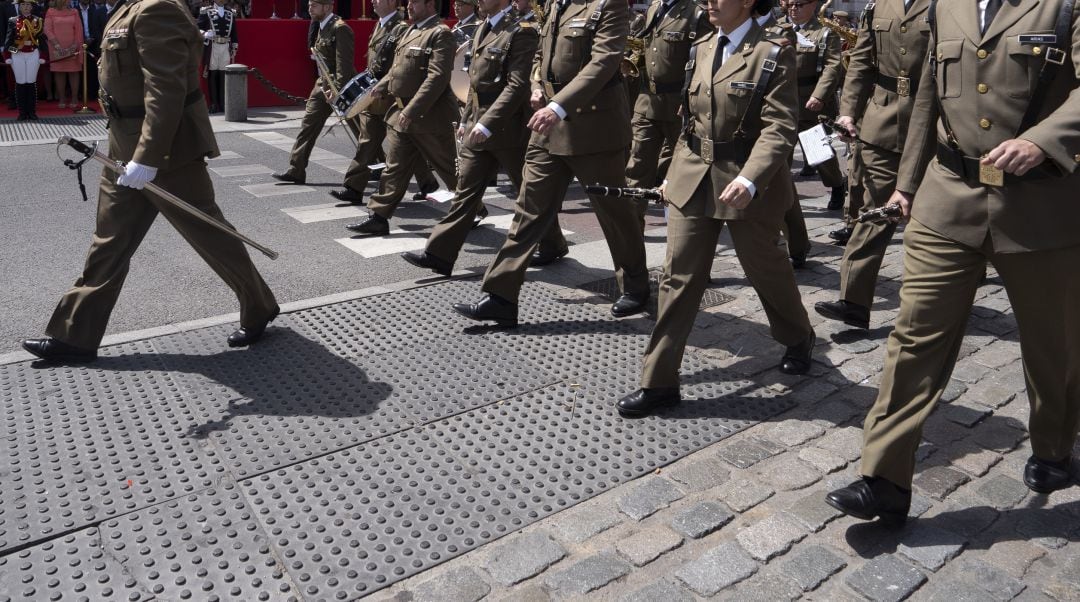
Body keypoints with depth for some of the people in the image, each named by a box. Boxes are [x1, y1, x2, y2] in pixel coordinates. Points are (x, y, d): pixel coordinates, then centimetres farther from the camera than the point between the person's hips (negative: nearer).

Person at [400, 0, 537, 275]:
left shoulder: (520, 31, -12)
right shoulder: (482, 30, 15)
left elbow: (517, 85, -20)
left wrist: (487, 123, -24)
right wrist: (467, 120, 19)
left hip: (506, 128, -8)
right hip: (477, 128, 8)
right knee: (466, 190, 5)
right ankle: (439, 253, 4)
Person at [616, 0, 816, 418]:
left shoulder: (774, 53, -8)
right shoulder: (701, 49, 11)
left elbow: (779, 128, -16)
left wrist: (750, 180, -29)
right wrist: (674, 173, 16)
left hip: (748, 185, -4)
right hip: (692, 180, 5)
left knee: (764, 269, 13)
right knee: (679, 277, 1)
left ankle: (798, 339, 43)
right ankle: (659, 382, 6)